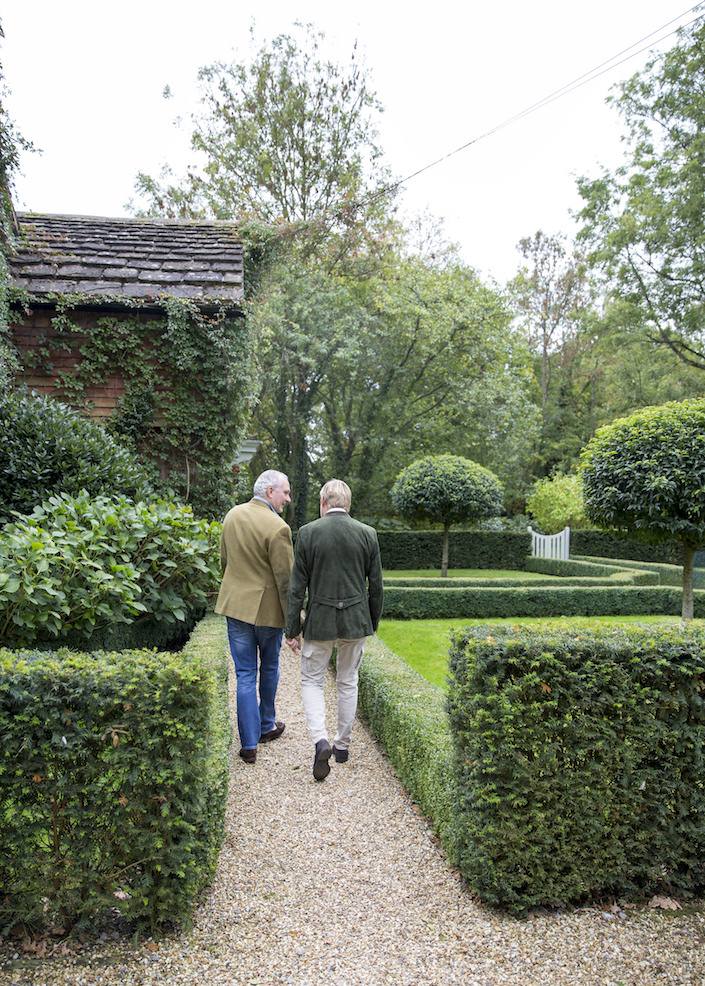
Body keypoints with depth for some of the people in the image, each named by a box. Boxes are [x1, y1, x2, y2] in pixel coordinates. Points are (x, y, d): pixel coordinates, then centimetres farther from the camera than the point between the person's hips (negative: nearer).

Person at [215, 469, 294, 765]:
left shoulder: (232, 515, 2)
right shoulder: (277, 528, -20)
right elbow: (285, 579, -17)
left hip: (235, 605, 5)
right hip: (268, 607, -5)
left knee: (245, 674, 8)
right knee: (269, 668, 19)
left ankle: (249, 744, 10)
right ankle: (266, 726, 37)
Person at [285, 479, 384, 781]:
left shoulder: (308, 533, -8)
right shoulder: (368, 534, -3)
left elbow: (297, 586, -7)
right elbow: (375, 586, 2)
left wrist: (291, 629, 0)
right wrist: (372, 623, 15)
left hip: (319, 621, -2)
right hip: (355, 620, 2)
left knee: (312, 680, 13)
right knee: (348, 682, 18)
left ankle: (321, 741, -6)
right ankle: (343, 745, 28)